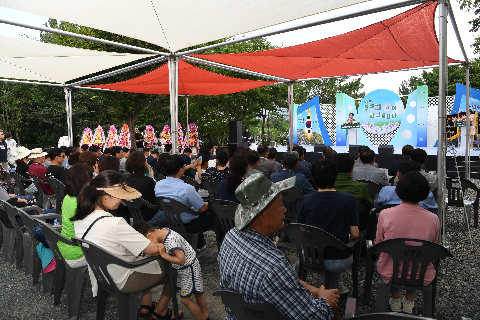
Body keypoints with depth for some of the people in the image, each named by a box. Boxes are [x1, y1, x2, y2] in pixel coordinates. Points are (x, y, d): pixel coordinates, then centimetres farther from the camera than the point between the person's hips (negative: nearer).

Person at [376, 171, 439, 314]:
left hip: (389, 275, -1)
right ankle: (409, 302, 44)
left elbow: (379, 244, -3)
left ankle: (395, 300, 46)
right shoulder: (433, 219, -17)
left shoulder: (385, 214, -20)